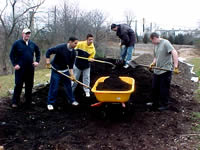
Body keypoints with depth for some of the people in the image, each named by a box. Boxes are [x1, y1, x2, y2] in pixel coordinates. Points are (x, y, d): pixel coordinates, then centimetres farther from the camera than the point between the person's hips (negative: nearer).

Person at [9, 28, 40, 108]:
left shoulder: (32, 44, 8)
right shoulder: (17, 43, -3)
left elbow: (38, 52, 23)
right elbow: (12, 55, -1)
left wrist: (37, 61, 11)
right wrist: (15, 64, -9)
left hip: (30, 69, 4)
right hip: (20, 69, -4)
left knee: (29, 85, 9)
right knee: (18, 85, -1)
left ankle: (28, 102, 21)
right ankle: (15, 102, 10)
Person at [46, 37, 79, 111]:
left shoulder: (73, 52, -5)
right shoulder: (61, 47, -23)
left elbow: (71, 64, -1)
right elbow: (49, 51, -20)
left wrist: (72, 74, -9)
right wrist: (48, 62, -23)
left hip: (65, 70, 6)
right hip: (56, 70, -6)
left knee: (68, 85, 11)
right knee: (54, 87, -3)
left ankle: (72, 100, 26)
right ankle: (50, 103, 8)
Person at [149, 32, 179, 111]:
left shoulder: (165, 43, -13)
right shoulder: (156, 45, 12)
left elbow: (174, 53, -23)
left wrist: (175, 66, -29)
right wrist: (153, 63, 1)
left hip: (165, 71, -8)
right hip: (157, 71, 8)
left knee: (164, 89, 3)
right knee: (154, 88, 16)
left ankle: (165, 105, 21)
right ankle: (155, 103, 33)